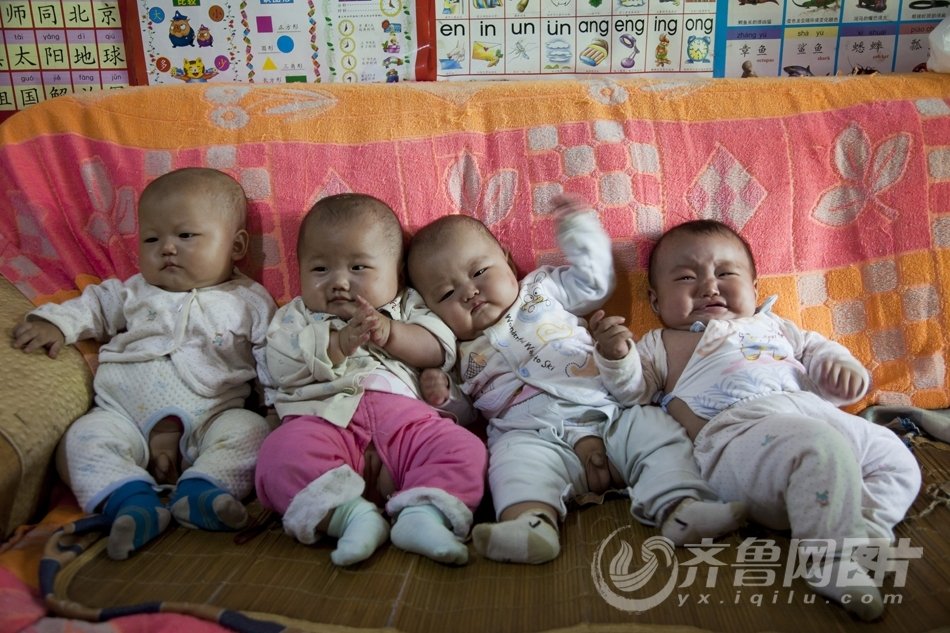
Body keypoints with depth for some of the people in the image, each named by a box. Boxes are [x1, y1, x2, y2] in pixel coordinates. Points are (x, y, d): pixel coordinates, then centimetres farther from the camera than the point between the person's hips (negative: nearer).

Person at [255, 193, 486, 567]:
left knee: (465, 450, -22)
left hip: (404, 414, 2)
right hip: (324, 416, -1)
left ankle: (422, 512, -35)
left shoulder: (407, 307, 25)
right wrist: (339, 343, -8)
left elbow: (440, 350, 9)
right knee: (282, 455, -32)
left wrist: (391, 333, -8)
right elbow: (283, 367, 4)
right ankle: (351, 513, -37)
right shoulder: (295, 317, 24)